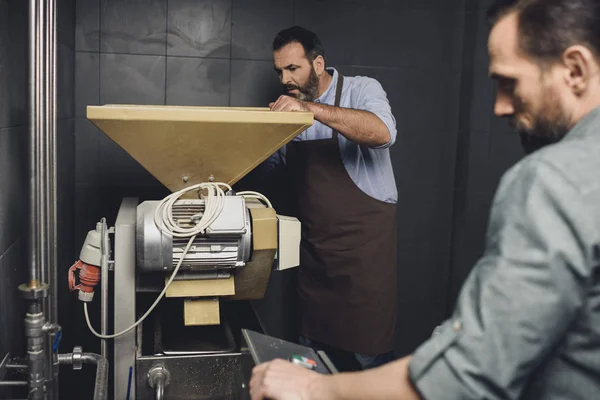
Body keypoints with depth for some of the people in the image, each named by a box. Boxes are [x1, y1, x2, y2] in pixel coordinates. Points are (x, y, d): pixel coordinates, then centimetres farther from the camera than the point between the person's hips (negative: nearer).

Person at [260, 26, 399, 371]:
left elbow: (383, 132, -28)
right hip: (315, 248, 6)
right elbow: (265, 161, 14)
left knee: (368, 355, 2)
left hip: (364, 242, -5)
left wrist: (311, 108, -35)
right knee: (314, 351, 14)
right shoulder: (290, 109, 10)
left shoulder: (362, 90, -8)